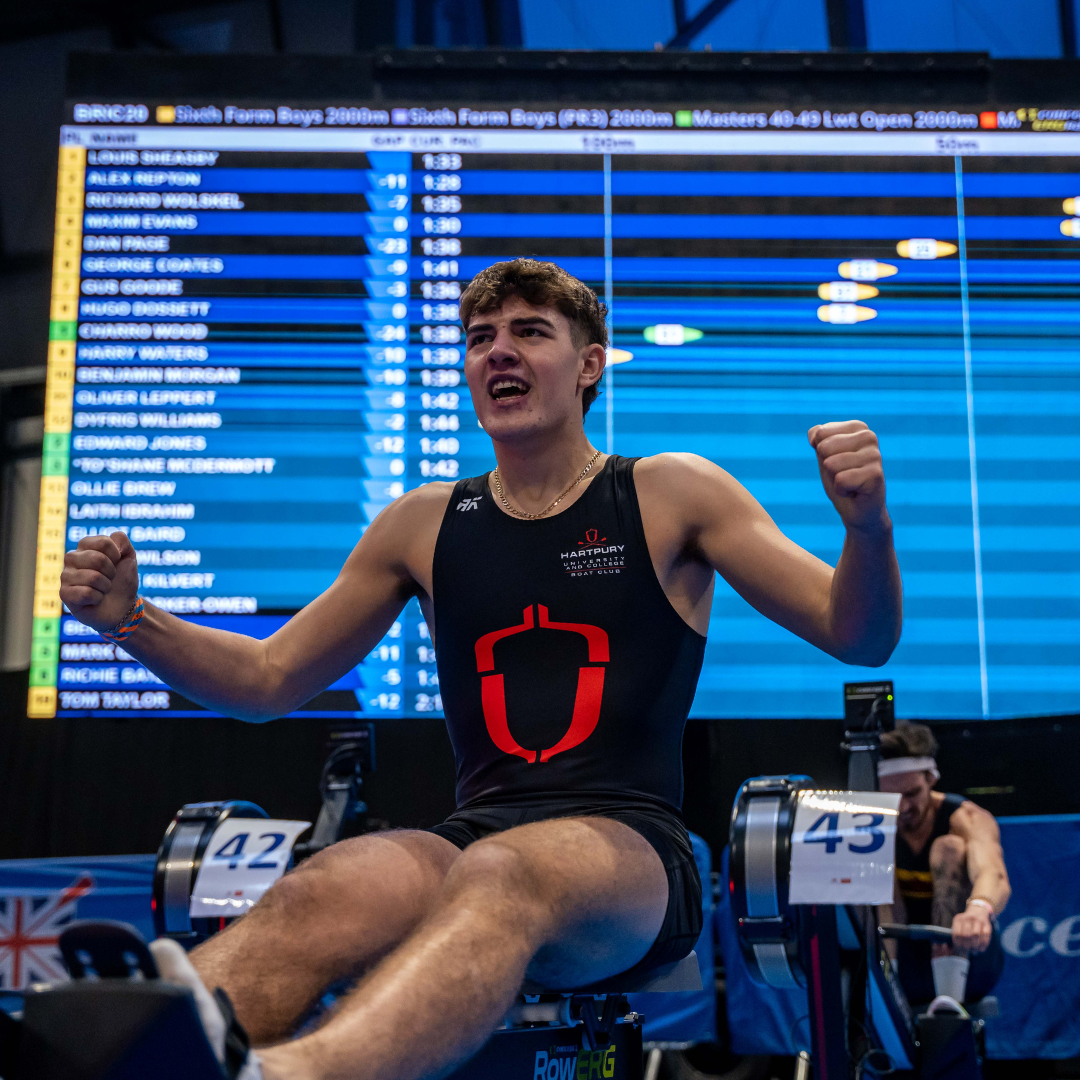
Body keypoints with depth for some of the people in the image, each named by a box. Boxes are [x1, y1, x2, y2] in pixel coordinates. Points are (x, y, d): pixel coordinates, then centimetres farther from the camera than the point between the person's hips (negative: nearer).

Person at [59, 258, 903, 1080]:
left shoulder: (673, 498, 9)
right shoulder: (422, 527, 16)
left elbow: (861, 638, 3)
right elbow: (267, 681, 22)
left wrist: (869, 527, -19)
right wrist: (130, 620, 4)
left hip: (631, 851, -3)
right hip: (477, 835, 3)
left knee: (500, 876, -39)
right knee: (320, 895, -31)